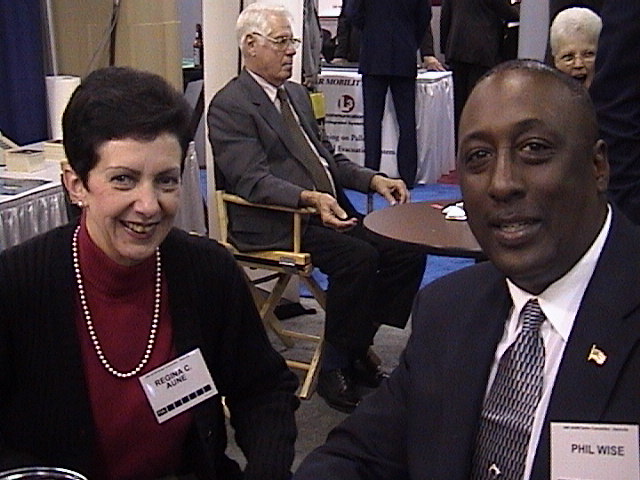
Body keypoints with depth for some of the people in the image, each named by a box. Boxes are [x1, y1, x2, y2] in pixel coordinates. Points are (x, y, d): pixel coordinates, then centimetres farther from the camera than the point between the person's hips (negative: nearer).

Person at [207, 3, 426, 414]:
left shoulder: (296, 94, 20)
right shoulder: (229, 106, -7)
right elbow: (253, 180, -18)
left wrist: (373, 179, 6)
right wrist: (310, 198, -33)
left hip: (331, 210, 8)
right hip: (275, 223, -8)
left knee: (407, 251, -8)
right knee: (357, 256, -29)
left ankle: (358, 350, 5)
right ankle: (335, 369, -12)